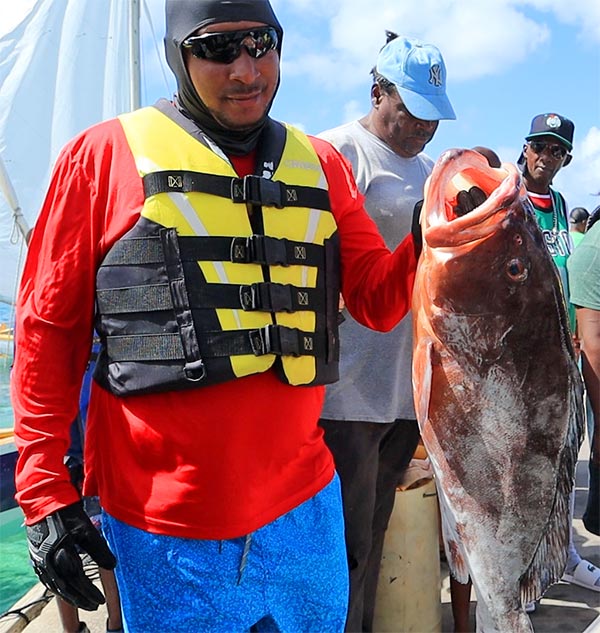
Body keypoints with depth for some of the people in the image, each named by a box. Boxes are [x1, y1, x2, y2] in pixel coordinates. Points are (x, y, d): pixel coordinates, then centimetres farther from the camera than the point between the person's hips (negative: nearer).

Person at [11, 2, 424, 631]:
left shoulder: (319, 163, 6)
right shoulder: (106, 153, -4)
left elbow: (378, 302, 5)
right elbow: (49, 326, -4)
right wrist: (44, 494, -6)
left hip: (303, 505, 4)